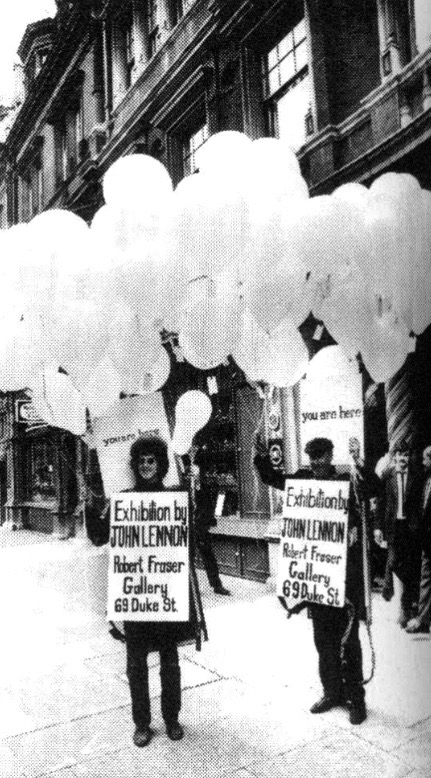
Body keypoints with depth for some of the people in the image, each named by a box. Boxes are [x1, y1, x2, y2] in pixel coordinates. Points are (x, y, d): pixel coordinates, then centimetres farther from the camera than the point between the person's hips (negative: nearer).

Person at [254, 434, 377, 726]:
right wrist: (263, 457, -3)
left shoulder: (347, 480, -7)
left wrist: (359, 463, -40)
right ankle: (332, 692, 32)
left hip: (346, 573, -4)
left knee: (348, 638, 5)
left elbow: (371, 488, -24)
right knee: (323, 638, 16)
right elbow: (273, 478, 13)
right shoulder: (303, 479, 3)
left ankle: (356, 698, 21)